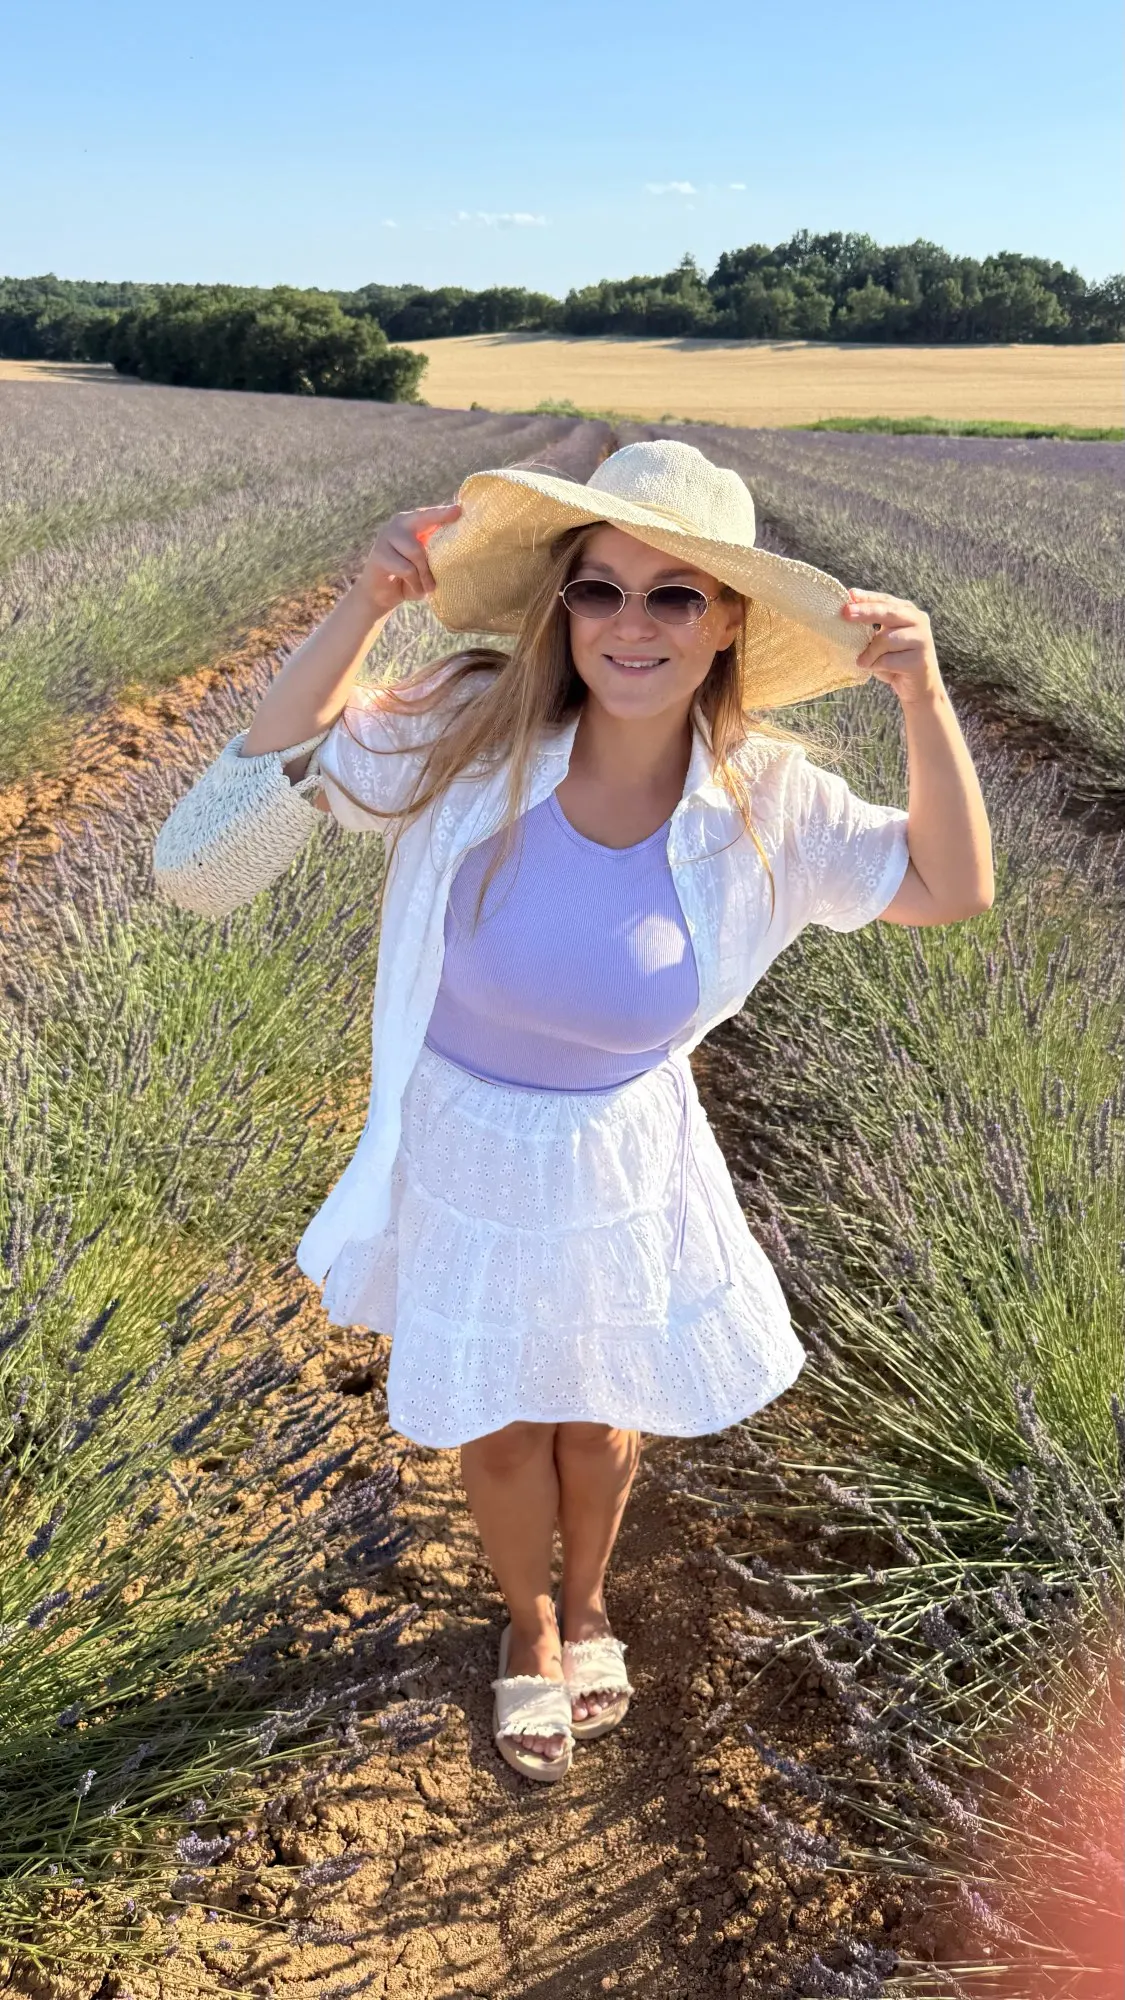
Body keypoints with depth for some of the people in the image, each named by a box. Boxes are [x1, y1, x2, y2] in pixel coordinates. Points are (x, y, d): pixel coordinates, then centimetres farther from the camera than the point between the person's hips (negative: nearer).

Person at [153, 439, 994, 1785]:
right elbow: (212, 850, -25)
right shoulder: (471, 734, -24)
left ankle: (587, 1600, 60)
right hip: (462, 1153, -1)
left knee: (604, 1412, 25)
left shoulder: (761, 798, -18)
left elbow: (951, 888, -8)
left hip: (626, 1161, 1)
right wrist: (358, 615, -36)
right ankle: (529, 1626, 55)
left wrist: (923, 694, -23)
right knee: (500, 1427, 22)